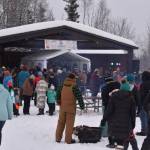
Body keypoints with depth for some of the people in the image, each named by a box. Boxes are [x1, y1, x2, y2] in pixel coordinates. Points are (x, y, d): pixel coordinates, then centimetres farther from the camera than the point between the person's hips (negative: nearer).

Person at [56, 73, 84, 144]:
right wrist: (82, 105, -1)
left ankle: (58, 138, 20)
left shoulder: (63, 85, 4)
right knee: (69, 123, 0)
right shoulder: (74, 86, -11)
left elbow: (58, 93, 15)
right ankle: (68, 139, 2)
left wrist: (59, 102, 29)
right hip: (71, 108, -5)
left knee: (61, 122, 14)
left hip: (62, 107, 5)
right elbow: (79, 96, -11)